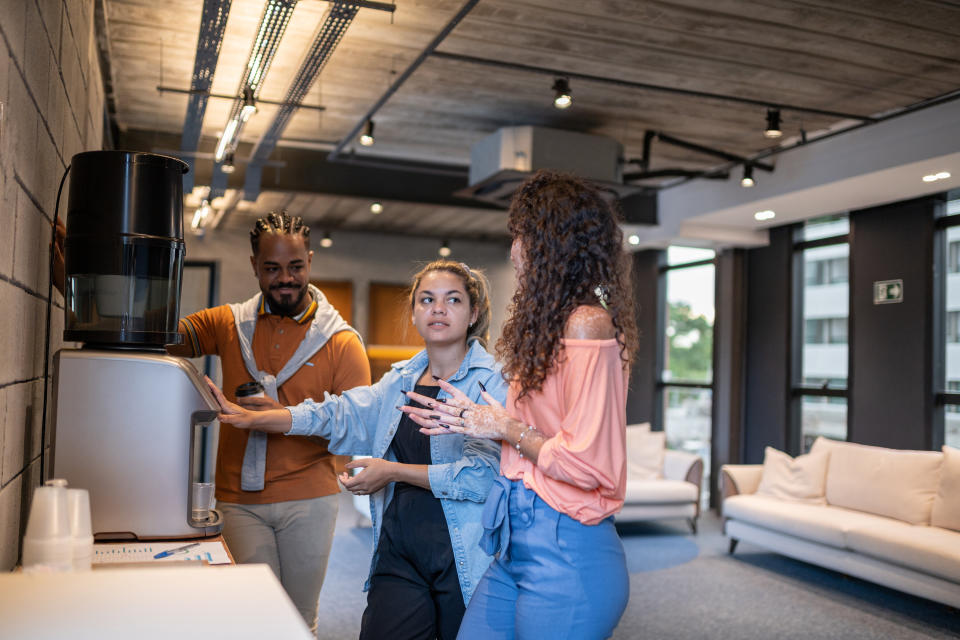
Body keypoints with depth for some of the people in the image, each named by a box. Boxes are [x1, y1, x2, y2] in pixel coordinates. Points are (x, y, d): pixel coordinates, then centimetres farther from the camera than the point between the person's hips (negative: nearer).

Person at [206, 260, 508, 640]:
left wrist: (394, 471, -13)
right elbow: (339, 413, 8)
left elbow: (484, 474, -16)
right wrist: (251, 418, 0)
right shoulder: (401, 380, 13)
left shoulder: (494, 381, -7)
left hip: (465, 562, -4)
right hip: (399, 555, 5)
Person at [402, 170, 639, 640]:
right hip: (518, 546, 9)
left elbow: (585, 463, -22)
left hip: (566, 555, -8)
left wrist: (506, 428, -9)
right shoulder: (552, 322, 12)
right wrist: (474, 423, 11)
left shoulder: (587, 324, -18)